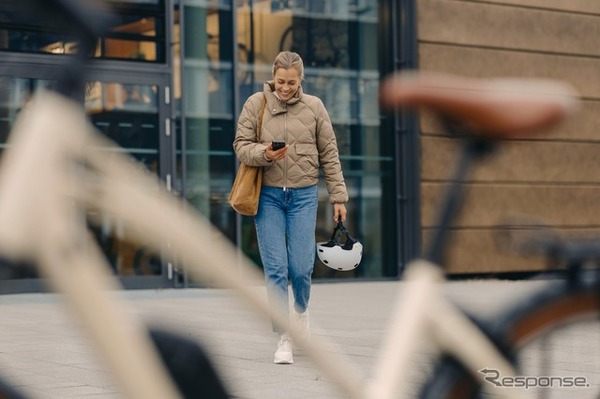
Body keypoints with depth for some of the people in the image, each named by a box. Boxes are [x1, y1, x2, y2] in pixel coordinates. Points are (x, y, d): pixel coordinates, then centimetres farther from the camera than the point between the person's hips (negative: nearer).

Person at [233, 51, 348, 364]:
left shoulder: (314, 107, 2)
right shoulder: (255, 104, 0)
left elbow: (329, 155, 6)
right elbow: (241, 146, 0)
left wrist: (338, 197, 4)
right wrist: (264, 154, -21)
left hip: (303, 196, 0)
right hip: (268, 195, 0)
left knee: (301, 267, -4)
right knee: (275, 269, -4)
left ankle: (301, 309, 31)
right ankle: (284, 339, 6)